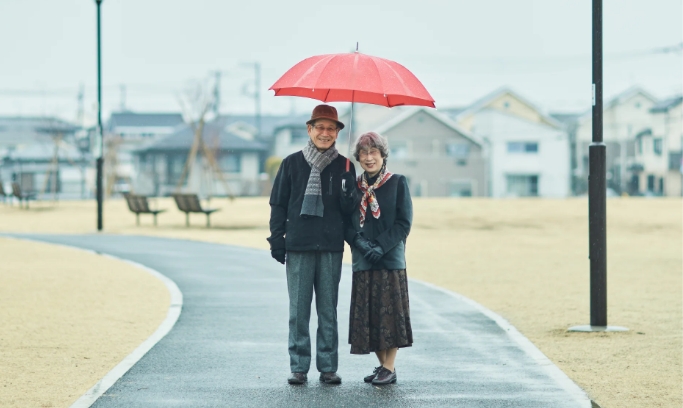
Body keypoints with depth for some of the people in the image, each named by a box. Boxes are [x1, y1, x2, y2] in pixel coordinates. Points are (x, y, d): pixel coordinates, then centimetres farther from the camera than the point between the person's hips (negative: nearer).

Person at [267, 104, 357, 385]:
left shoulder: (344, 166, 7)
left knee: (328, 311, 4)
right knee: (298, 311, 0)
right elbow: (278, 204, 8)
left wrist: (348, 194, -15)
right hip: (298, 248, -1)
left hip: (331, 248, 1)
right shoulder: (292, 163, 5)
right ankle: (299, 368, 6)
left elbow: (348, 211, 6)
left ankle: (328, 367, 10)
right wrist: (277, 240, 1)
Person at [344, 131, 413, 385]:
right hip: (362, 260, 4)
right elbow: (346, 223, 6)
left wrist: (381, 246, -16)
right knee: (368, 315, 4)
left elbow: (404, 223, -5)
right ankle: (382, 365, 15)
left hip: (390, 259, -4)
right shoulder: (354, 186, 10)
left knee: (389, 312, -5)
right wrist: (359, 242, -13)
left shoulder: (397, 183, 0)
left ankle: (390, 368, 0)